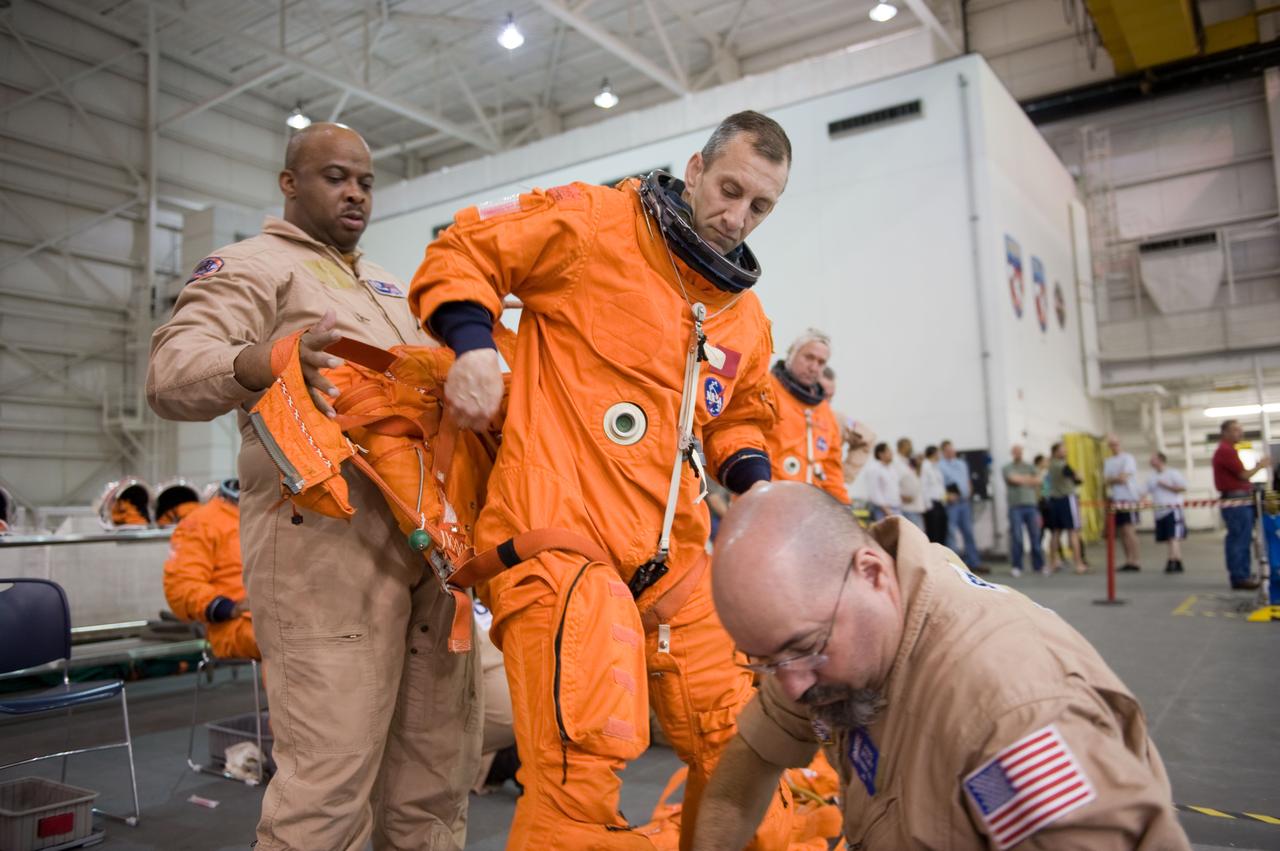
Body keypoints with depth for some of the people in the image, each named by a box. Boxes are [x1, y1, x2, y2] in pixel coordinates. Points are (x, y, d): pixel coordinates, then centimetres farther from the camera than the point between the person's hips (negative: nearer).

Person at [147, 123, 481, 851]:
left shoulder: (389, 285, 27)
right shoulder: (253, 265, 3)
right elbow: (172, 371, -13)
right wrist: (265, 363, -33)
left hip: (429, 543, 8)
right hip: (327, 542, -7)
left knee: (436, 764, 13)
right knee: (330, 775, -8)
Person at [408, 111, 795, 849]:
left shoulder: (748, 317, 17)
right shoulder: (593, 223, -3)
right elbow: (464, 250, 1)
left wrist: (753, 479, 10)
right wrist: (473, 340, -15)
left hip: (675, 552, 7)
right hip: (561, 529, -6)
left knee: (733, 746, 12)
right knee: (581, 761, -16)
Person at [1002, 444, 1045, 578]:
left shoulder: (1029, 467, 14)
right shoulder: (1007, 468, 6)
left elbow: (1038, 480, -1)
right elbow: (1014, 479, -12)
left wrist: (1022, 480, -6)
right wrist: (1029, 479, 0)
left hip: (1031, 505, 3)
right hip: (1015, 506, -3)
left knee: (1035, 536, 3)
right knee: (1016, 538, -5)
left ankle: (1039, 565, 11)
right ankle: (1017, 567, 2)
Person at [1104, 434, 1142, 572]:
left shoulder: (1127, 458, -3)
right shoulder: (1107, 462, 16)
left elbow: (1124, 477, -12)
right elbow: (1105, 480, 8)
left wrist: (1112, 479, 2)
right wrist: (1118, 479, -7)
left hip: (1128, 499, -6)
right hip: (1115, 500, 6)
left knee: (1129, 530, -11)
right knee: (1122, 532, 6)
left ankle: (1135, 562, -10)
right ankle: (1128, 561, 10)